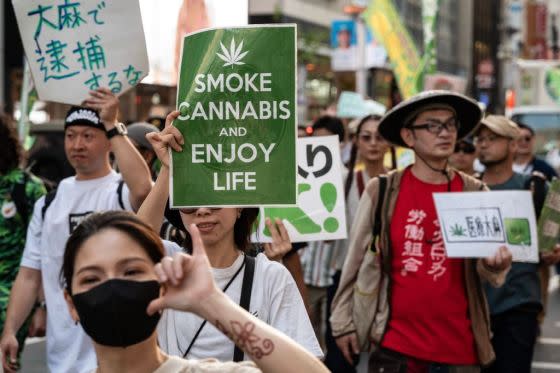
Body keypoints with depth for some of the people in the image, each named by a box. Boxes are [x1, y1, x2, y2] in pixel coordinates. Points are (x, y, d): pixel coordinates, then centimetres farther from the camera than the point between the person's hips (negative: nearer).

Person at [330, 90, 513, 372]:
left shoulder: (474, 193, 2)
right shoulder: (381, 191, -2)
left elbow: (487, 269, 3)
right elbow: (355, 261, 4)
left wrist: (495, 265, -19)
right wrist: (343, 321, 5)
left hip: (459, 344, 1)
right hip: (394, 344, -1)